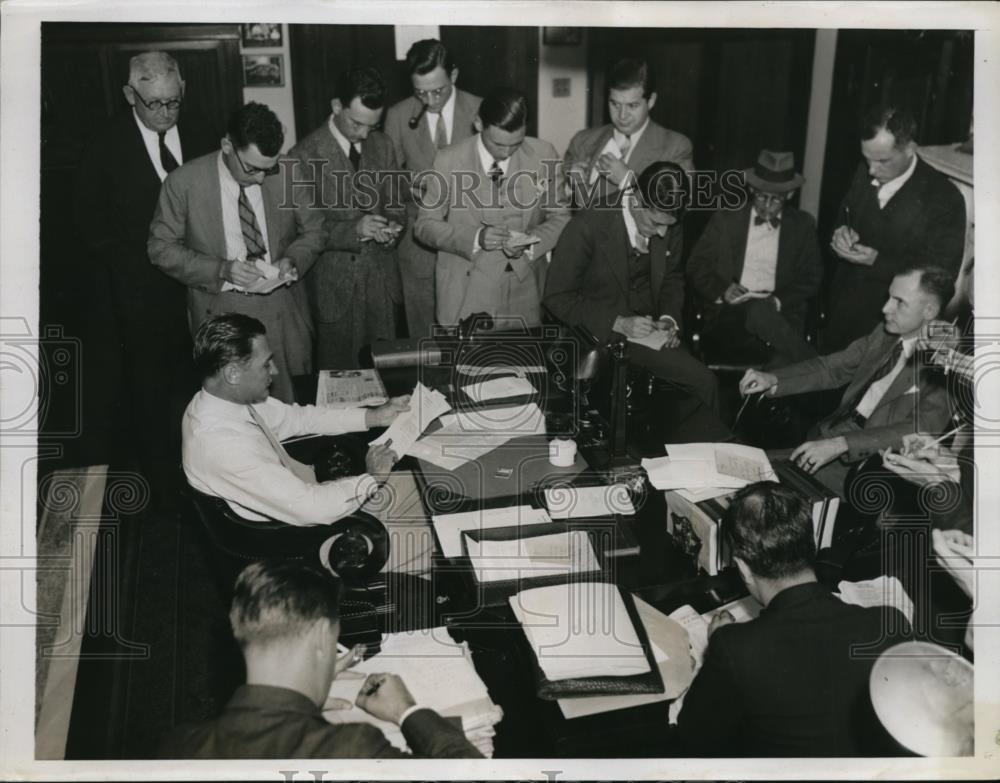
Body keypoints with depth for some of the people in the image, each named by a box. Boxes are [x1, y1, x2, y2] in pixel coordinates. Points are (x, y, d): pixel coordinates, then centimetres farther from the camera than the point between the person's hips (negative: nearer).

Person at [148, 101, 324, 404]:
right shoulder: (184, 182, -11)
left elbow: (314, 230, 8)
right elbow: (161, 247, -5)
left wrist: (293, 259, -13)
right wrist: (221, 270, -18)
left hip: (283, 310, 2)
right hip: (221, 314, -1)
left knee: (291, 406, 10)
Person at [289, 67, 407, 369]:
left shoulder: (382, 145, 5)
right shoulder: (305, 156, -11)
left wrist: (392, 227, -10)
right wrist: (354, 230, -24)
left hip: (381, 279, 4)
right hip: (334, 285, -4)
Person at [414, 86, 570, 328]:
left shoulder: (543, 155, -3)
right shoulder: (449, 160, -7)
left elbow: (560, 217, 5)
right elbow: (425, 225, -3)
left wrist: (530, 242, -16)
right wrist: (475, 237, -19)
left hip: (525, 294, 2)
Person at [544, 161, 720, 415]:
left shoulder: (670, 227, -2)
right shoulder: (588, 225, -18)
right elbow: (557, 297, -15)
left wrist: (669, 318, -5)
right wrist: (618, 323, -23)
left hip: (647, 328, 6)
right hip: (601, 334, -5)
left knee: (705, 382, -14)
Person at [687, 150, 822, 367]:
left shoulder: (802, 225, 13)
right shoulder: (726, 218, 10)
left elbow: (811, 278, 10)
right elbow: (697, 266, 9)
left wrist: (778, 301, -9)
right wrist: (722, 290, -11)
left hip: (780, 315, 0)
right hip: (728, 315, 0)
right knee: (759, 311, -36)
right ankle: (813, 364, -32)